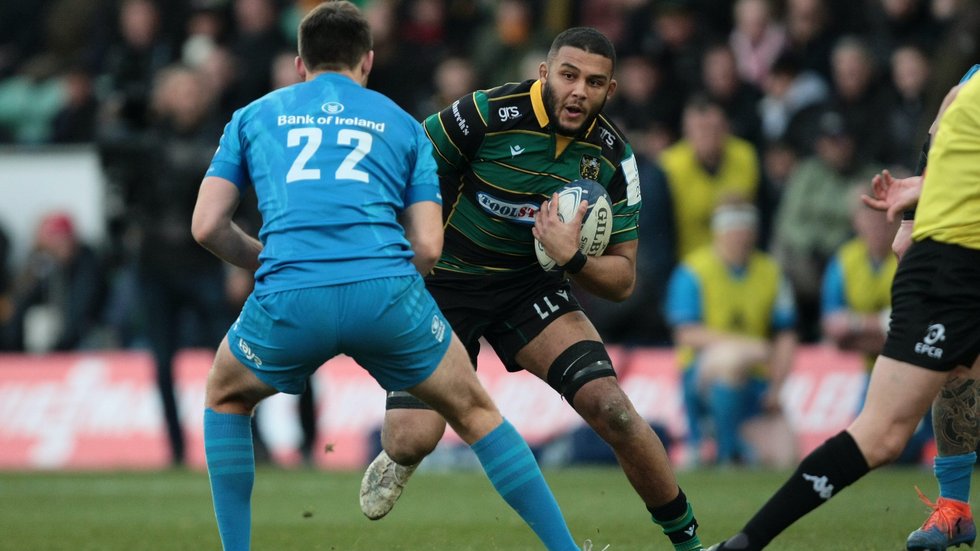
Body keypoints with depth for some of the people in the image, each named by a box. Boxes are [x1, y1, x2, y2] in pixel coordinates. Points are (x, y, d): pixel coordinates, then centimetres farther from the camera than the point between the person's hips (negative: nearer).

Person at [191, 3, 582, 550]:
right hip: (384, 290, 0)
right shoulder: (402, 124, 24)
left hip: (289, 299, 0)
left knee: (225, 399, 30)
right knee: (475, 411, 21)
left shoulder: (253, 116, 24)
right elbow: (428, 247, 14)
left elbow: (207, 226, 15)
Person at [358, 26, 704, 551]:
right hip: (441, 284, -2)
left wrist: (572, 259, -26)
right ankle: (397, 460, 24)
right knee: (412, 439, -17)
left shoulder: (612, 155, -9)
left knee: (613, 410, -17)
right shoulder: (488, 114, -22)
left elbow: (622, 280, -6)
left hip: (531, 285, 3)